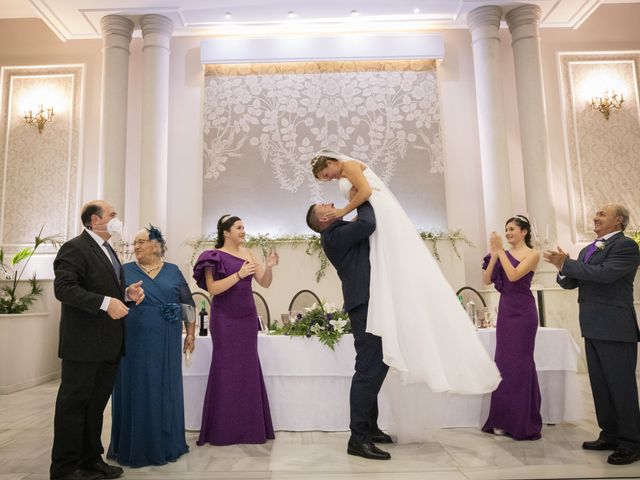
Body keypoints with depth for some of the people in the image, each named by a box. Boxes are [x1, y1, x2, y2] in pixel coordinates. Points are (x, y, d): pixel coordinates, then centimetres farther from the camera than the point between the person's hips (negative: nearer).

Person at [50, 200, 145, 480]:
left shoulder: (107, 250, 18)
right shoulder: (75, 248, -11)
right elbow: (63, 288, -22)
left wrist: (127, 293, 4)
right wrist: (106, 303, -28)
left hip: (108, 344, 9)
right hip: (84, 343, -9)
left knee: (97, 403, 16)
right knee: (73, 404, 3)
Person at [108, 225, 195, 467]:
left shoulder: (173, 271, 6)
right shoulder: (124, 271, 4)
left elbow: (188, 304, 8)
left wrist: (190, 334, 5)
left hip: (165, 344, 1)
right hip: (135, 343, -1)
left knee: (165, 391, 10)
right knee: (135, 391, 5)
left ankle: (164, 444, 25)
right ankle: (135, 446, 19)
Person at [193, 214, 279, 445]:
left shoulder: (247, 253, 9)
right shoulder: (215, 256, -5)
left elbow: (265, 283, 7)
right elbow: (212, 288, -15)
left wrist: (269, 267, -12)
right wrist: (239, 274, -23)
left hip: (247, 317, 5)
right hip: (225, 319, -5)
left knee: (248, 369, 7)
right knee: (227, 370, 0)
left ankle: (248, 428, 17)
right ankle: (224, 431, 11)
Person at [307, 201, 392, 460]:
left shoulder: (343, 232, 23)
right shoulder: (332, 235, -8)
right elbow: (368, 224, -21)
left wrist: (363, 200, 15)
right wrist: (362, 200, -3)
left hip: (370, 303, 11)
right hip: (364, 304, -11)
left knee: (377, 366, 16)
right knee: (369, 369, -11)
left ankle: (369, 427, 28)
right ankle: (358, 438, -3)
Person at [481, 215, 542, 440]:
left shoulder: (532, 254, -4)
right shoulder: (503, 255, 11)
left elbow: (513, 275, -19)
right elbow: (487, 280, 2)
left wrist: (500, 251, -16)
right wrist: (493, 254, -7)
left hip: (523, 312, -6)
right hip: (504, 310, 6)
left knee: (521, 363, -1)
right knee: (503, 363, 8)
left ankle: (524, 423, 12)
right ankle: (504, 420, 20)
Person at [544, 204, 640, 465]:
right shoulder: (588, 249, 16)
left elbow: (606, 273, -25)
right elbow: (572, 282, 13)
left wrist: (566, 263, -18)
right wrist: (563, 268, -7)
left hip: (615, 327, -8)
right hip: (593, 327, 8)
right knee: (600, 384, 15)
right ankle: (610, 435, 27)